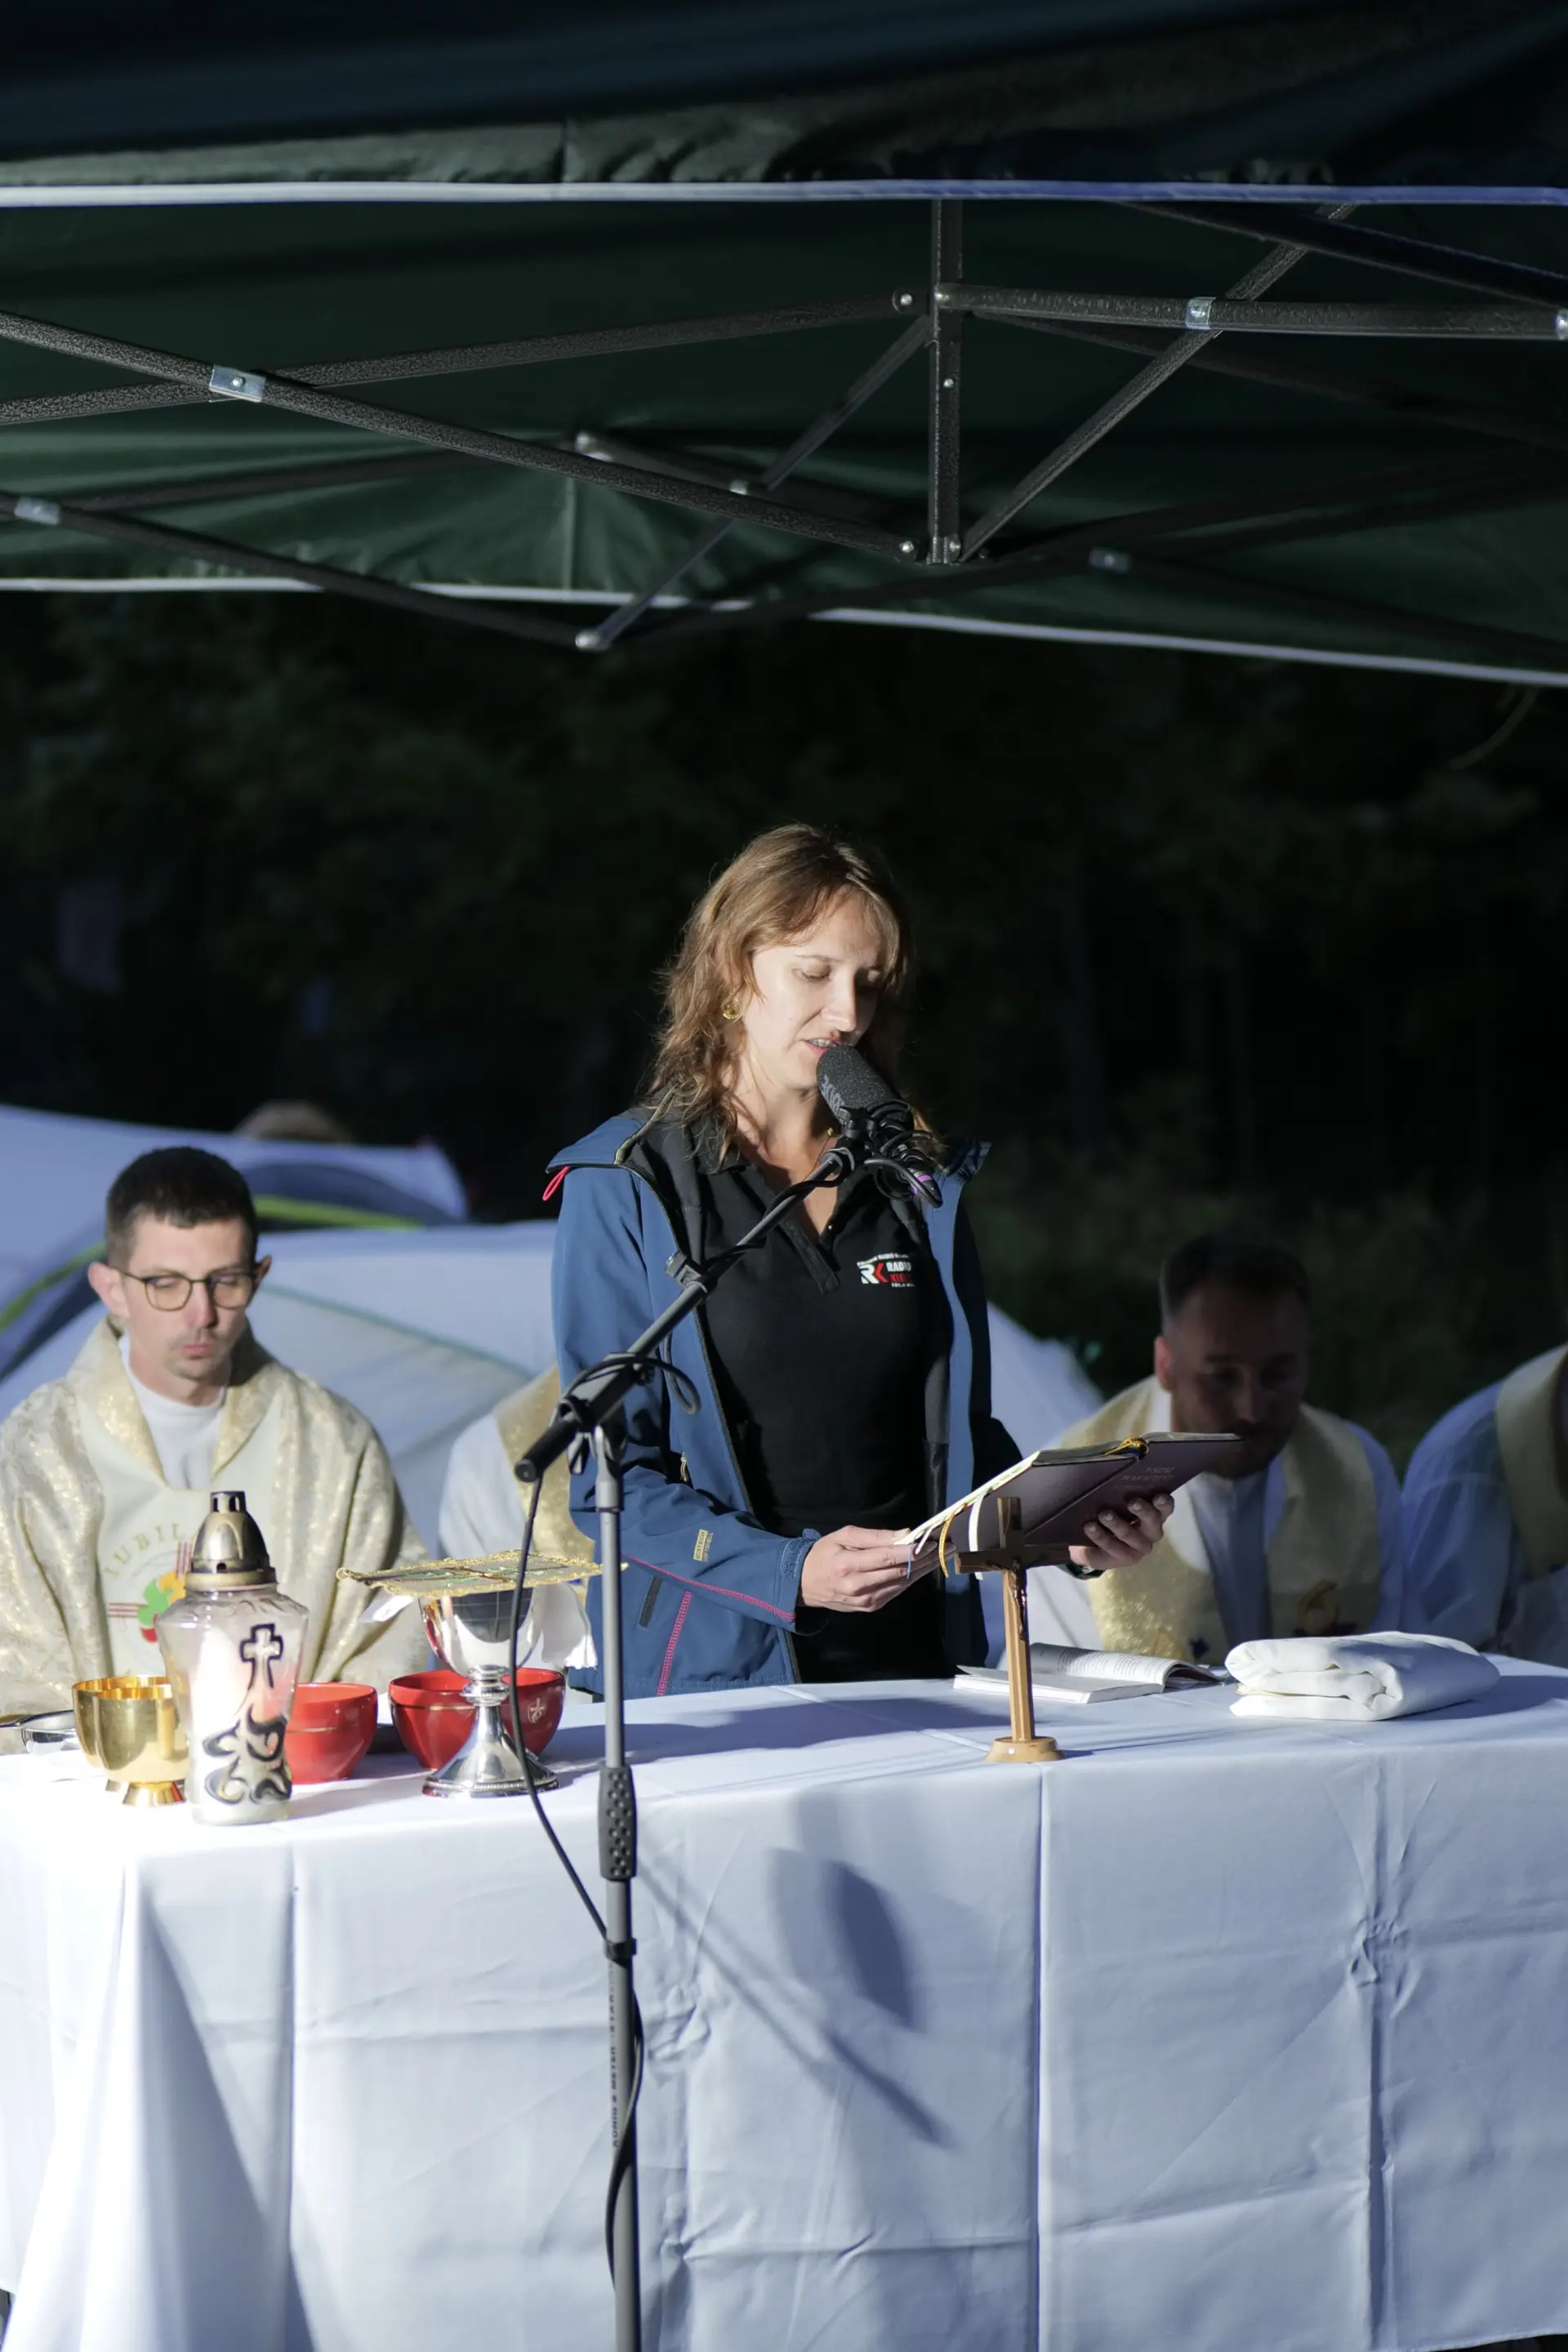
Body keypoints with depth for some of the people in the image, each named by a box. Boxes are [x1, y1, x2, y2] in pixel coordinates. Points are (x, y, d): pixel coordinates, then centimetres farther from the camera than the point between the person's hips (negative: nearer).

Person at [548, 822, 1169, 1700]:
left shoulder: (920, 1182, 14)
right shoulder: (626, 1187, 2)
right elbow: (609, 1476, -2)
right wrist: (788, 1571, -16)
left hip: (918, 1657, 3)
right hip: (716, 1667, -3)